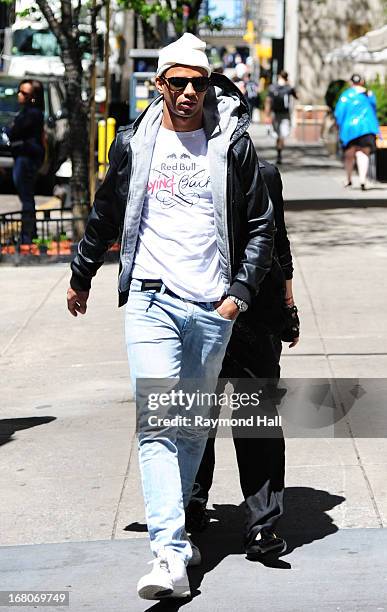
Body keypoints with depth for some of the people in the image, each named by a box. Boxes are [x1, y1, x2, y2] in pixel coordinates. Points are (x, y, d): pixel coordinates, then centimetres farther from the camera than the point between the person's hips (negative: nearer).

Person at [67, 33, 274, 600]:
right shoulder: (134, 143, 5)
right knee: (158, 424, -12)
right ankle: (169, 555, -19)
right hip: (152, 299, -1)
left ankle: (175, 528, 27)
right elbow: (105, 214, 19)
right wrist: (82, 275, 27)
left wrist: (240, 292, -2)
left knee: (193, 425, 10)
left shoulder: (233, 144, 2)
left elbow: (261, 225, 6)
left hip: (213, 307, 1)